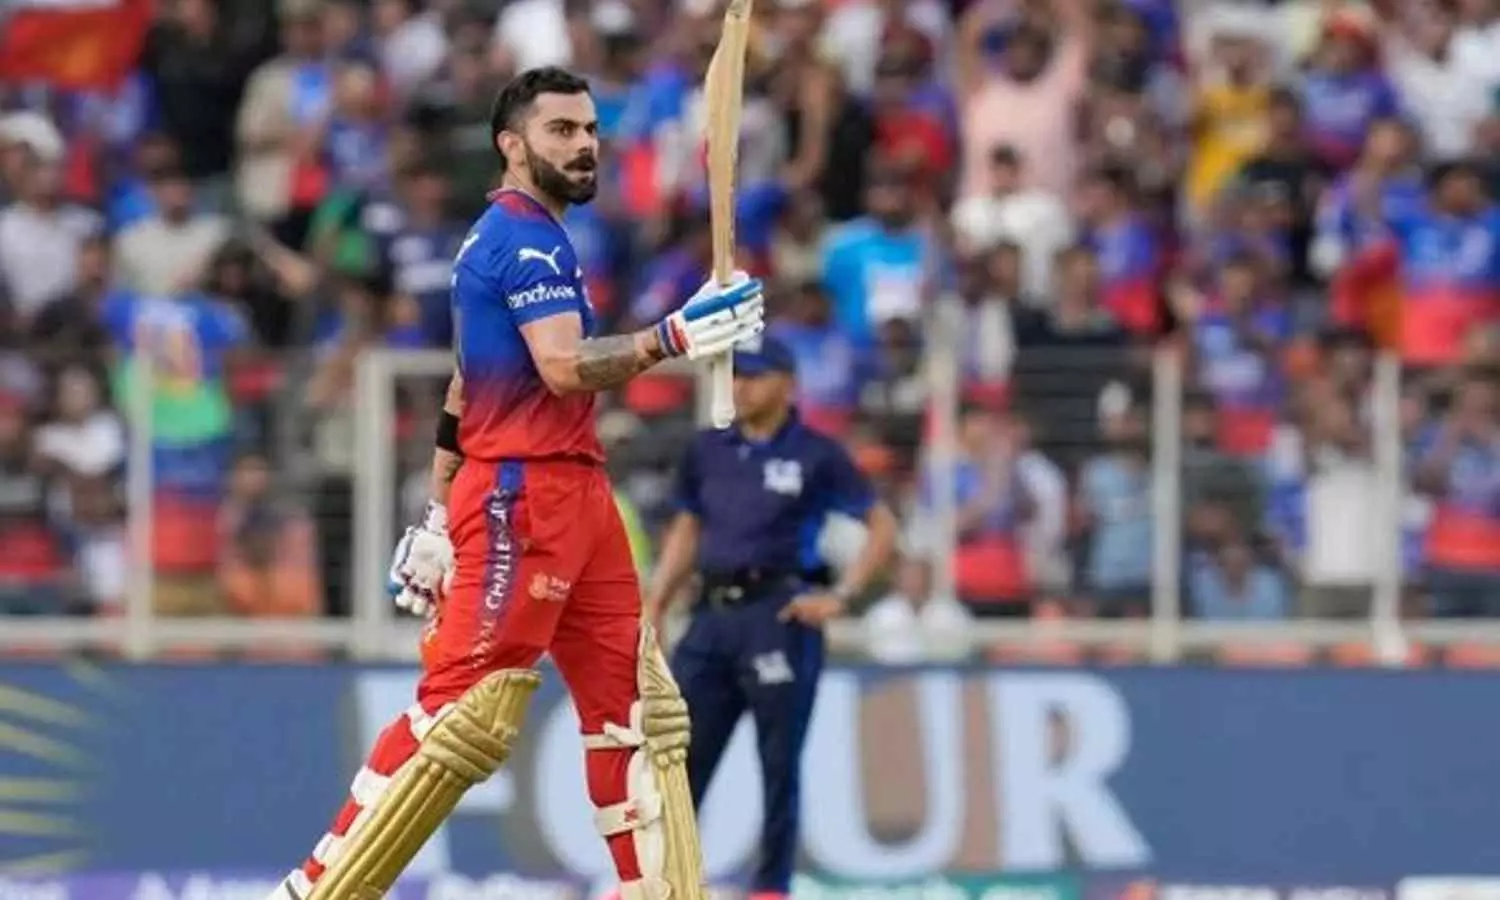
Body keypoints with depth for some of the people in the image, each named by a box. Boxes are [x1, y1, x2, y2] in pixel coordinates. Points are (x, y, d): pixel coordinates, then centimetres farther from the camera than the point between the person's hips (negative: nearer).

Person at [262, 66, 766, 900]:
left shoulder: (508, 238, 21)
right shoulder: (525, 238, -10)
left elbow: (466, 388, 23)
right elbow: (564, 369, -23)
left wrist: (441, 510, 23)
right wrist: (674, 337, -29)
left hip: (573, 495, 10)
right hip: (521, 494, -10)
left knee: (639, 707, 6)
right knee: (465, 717, -13)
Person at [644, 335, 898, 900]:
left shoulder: (816, 456, -1)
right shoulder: (708, 451, 13)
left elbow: (882, 528, 0)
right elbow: (686, 532, 22)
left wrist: (841, 596, -11)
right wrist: (653, 611, 14)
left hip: (779, 615, -5)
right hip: (711, 614, 5)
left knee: (779, 762, -2)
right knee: (679, 752, 3)